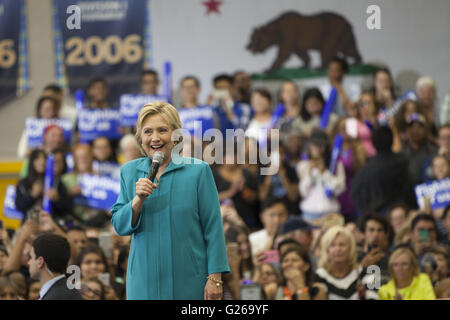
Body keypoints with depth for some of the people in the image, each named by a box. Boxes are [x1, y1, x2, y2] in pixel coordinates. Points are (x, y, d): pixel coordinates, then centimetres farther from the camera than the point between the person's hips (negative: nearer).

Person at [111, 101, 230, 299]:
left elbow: (213, 227, -3)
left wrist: (215, 277, -8)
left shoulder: (198, 170, -2)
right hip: (144, 282, 3)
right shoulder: (129, 172, 9)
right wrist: (138, 200, -12)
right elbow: (119, 226, 6)